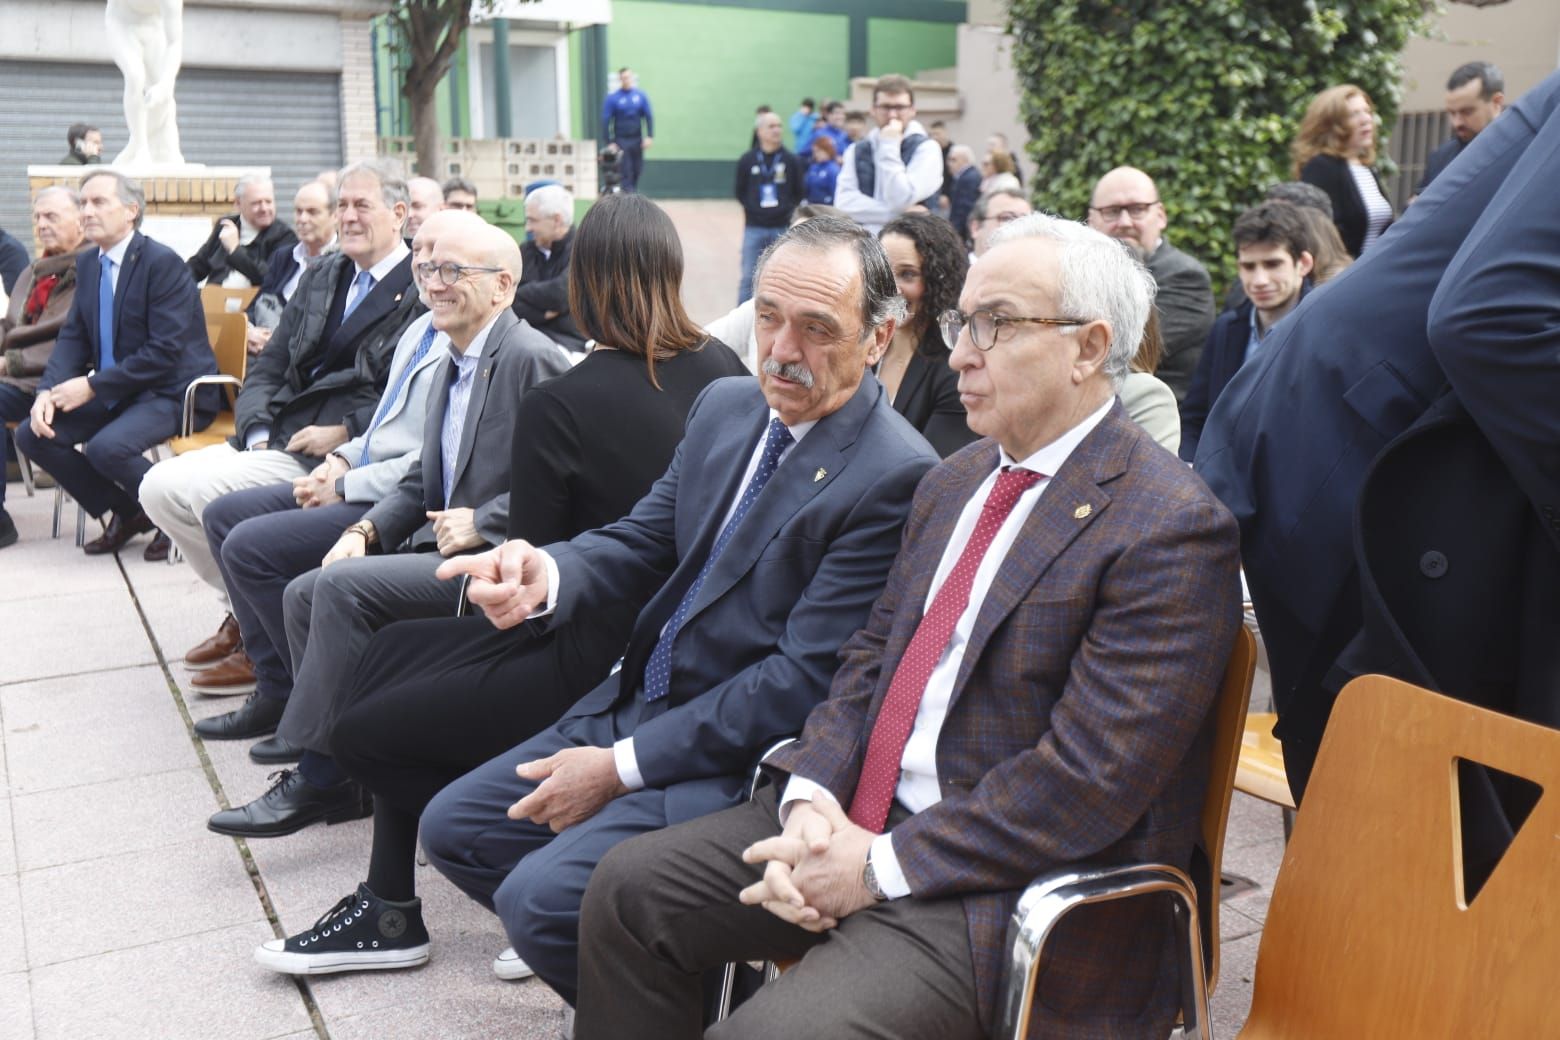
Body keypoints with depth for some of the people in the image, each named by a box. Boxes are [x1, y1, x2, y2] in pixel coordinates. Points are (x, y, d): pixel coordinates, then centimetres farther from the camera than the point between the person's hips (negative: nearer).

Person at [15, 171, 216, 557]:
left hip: (172, 392, -8)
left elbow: (165, 352, -22)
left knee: (105, 447, -30)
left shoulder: (163, 262, -16)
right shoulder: (87, 263, 9)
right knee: (32, 435, -2)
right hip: (114, 391, 9)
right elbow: (72, 336, 10)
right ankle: (125, 512, 10)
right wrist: (48, 391, -8)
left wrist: (92, 386, -20)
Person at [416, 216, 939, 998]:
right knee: (451, 826, 9)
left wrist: (623, 766, -18)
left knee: (540, 898, -20)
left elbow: (806, 678, -22)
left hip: (737, 760, -8)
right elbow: (644, 540, 8)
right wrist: (545, 573, -17)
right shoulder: (725, 407, 5)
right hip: (635, 700, 8)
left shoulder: (896, 478, -21)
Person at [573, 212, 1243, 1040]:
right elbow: (871, 657, 12)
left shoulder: (1173, 528, -15)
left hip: (1013, 886, -7)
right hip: (860, 817, 8)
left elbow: (1092, 776, -21)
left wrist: (882, 867, -19)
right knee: (629, 887, 0)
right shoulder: (952, 482, 13)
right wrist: (812, 799, -7)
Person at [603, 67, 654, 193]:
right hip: (621, 141, -3)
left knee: (637, 170, 6)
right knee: (626, 172, -6)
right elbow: (605, 121, -3)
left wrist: (650, 137, -4)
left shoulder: (640, 95, 4)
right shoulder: (612, 98, -3)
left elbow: (649, 116, 6)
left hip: (637, 140, 3)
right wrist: (609, 142, -8)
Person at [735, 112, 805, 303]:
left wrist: (789, 210, 1)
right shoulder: (747, 160, 1)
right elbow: (739, 191, 8)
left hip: (782, 228, 1)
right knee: (749, 277, 1)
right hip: (754, 228, 0)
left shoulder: (791, 160, 1)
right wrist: (752, 208, 0)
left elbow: (799, 193, 9)